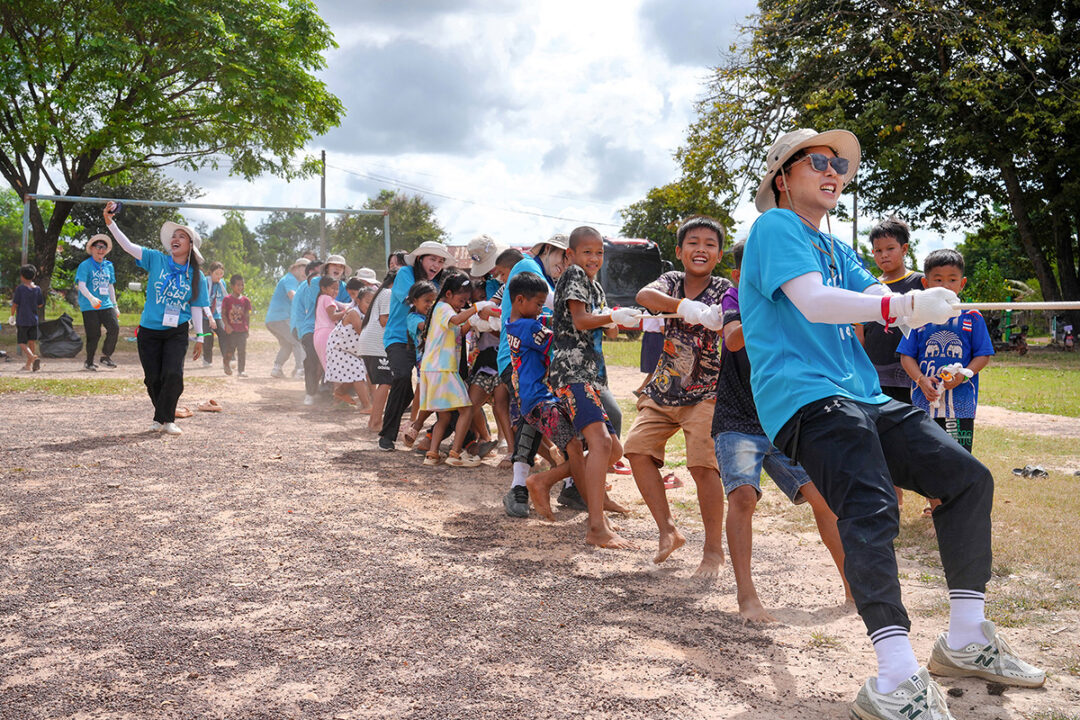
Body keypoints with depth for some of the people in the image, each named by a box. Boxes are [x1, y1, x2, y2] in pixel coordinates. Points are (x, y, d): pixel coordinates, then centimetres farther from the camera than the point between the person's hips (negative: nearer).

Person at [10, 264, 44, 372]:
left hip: (22, 320, -4)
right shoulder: (37, 289, 2)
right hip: (33, 320, 4)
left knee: (22, 343, 0)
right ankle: (28, 365, 11)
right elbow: (40, 305, 8)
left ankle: (33, 357, -25)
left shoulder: (20, 288, -10)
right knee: (32, 342, 9)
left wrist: (12, 315, 6)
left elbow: (15, 304, -9)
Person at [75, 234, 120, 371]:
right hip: (89, 307, -4)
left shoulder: (108, 265, 15)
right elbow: (81, 285, -11)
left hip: (106, 304, 4)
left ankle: (106, 356, 0)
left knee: (114, 328, -15)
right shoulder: (85, 265, -2)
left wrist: (115, 306, 20)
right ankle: (89, 362, 12)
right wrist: (91, 298, -28)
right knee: (94, 334, -5)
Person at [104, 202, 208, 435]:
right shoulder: (156, 260, 1)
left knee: (173, 374, -16)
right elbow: (128, 246, -8)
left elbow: (196, 308, 7)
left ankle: (164, 418, -1)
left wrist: (199, 337, 7)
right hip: (149, 330, 1)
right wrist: (109, 222, -20)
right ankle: (162, 418, 22)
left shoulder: (196, 276, 3)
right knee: (153, 378, 4)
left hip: (177, 332, -1)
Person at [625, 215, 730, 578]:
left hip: (705, 394, -4)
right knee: (637, 449, -7)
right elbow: (644, 295, -22)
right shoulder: (672, 281, 1)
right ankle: (668, 530, 9)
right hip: (663, 391, 4)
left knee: (703, 464, -16)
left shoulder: (723, 290, -7)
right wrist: (684, 306, -39)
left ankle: (713, 548, 1)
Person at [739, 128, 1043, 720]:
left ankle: (966, 642, 13)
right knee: (872, 510, -29)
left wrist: (919, 306, -15)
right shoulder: (775, 227, -1)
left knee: (967, 477, 4)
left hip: (862, 398, 9)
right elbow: (813, 302, -18)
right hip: (804, 399, -9)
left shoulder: (836, 249, 26)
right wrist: (899, 305, -30)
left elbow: (877, 298, 10)